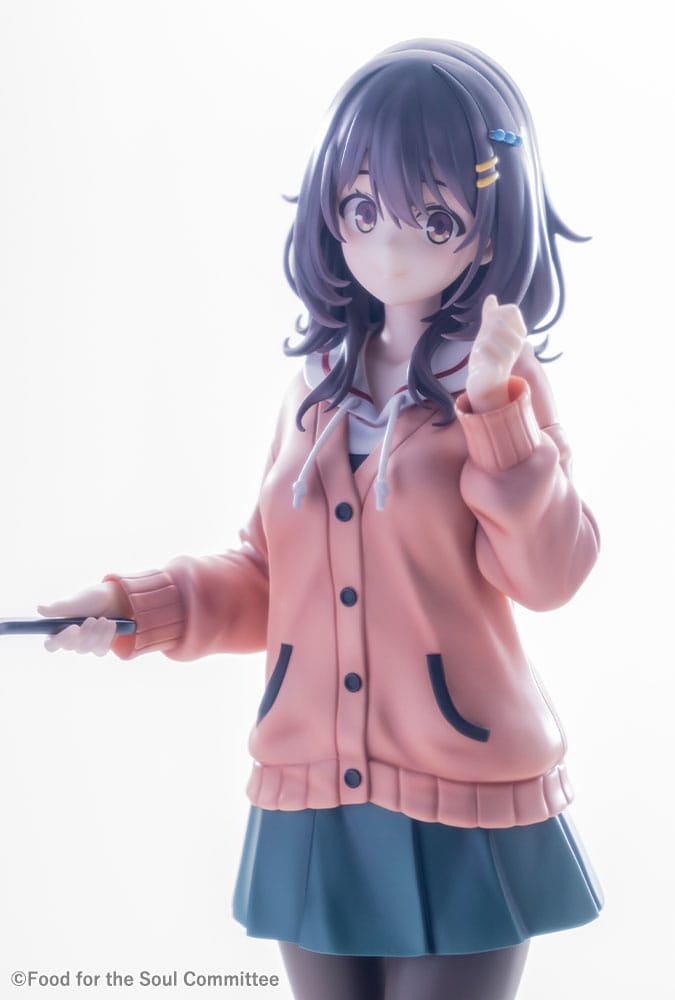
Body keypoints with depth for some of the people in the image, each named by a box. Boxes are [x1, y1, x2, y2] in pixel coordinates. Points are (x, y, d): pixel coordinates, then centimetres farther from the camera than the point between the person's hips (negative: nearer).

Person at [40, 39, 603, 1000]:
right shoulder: (317, 384, 7)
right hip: (312, 805, 4)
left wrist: (495, 407, -22)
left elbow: (548, 576, -15)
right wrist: (141, 606, 1)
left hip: (462, 809, -4)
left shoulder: (503, 380, -4)